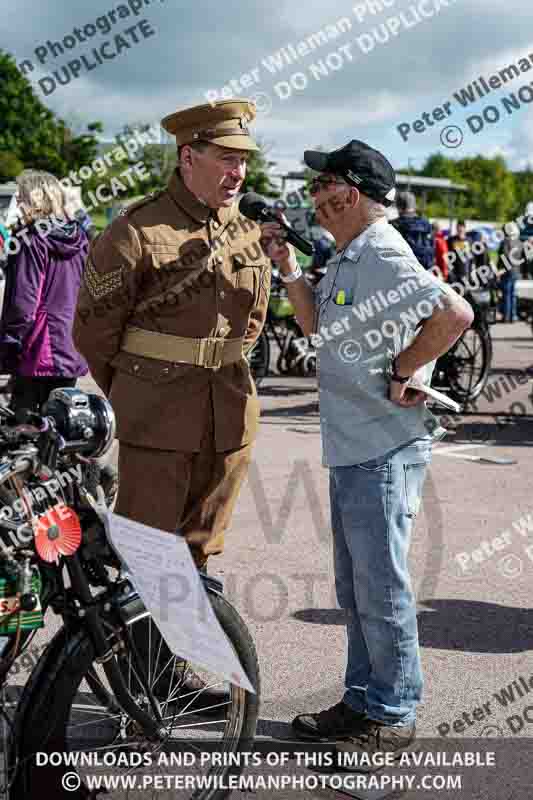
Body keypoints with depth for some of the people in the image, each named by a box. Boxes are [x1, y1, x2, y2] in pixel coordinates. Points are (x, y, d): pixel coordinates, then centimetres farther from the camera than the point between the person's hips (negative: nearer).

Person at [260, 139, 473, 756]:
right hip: (351, 449, 10)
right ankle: (362, 700, 32)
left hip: (384, 450, -10)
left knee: (381, 588, 1)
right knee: (355, 587, 18)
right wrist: (288, 269, 15)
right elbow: (319, 328, 26)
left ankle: (391, 717, 15)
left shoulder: (383, 258, -18)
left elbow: (456, 313, -29)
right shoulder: (348, 259, 14)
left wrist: (401, 371, -20)